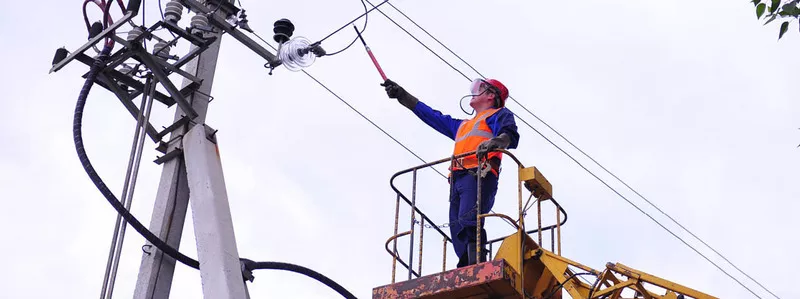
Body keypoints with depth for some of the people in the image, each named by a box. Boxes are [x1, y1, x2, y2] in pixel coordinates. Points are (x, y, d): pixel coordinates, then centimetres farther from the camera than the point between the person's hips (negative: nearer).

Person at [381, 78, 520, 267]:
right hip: (458, 180, 8)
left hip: (479, 176, -8)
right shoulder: (462, 126, 39)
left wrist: (497, 141, -28)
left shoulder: (499, 114, 17)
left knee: (468, 221, -29)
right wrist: (402, 95, 43)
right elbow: (432, 116, 43)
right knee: (458, 231, -8)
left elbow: (510, 134, -4)